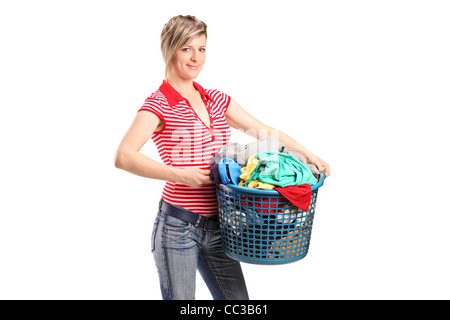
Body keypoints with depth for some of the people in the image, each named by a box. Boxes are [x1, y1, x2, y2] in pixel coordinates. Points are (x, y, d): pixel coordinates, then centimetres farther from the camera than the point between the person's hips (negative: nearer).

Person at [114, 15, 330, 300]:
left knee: (237, 300, 12)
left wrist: (307, 154, 5)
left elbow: (264, 131, 14)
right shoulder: (159, 104, -9)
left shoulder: (216, 100, 10)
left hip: (217, 226, 6)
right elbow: (124, 157, -23)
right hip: (178, 228, -5)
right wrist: (179, 174, -28)